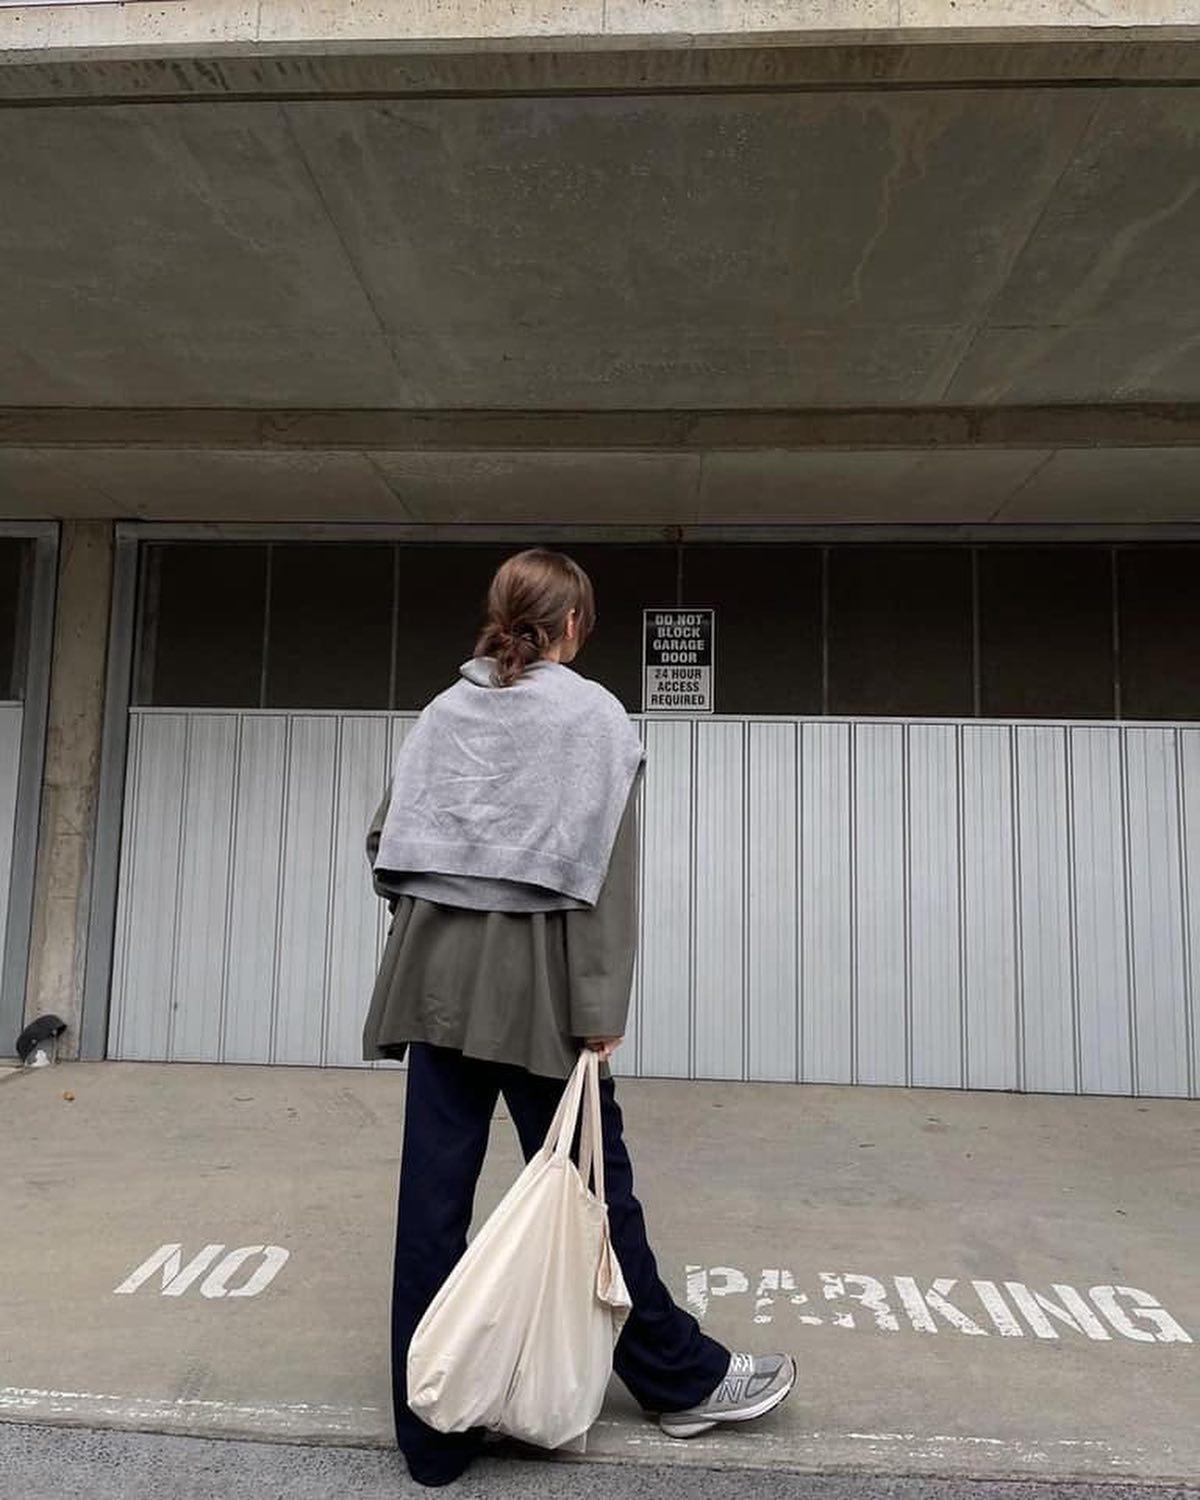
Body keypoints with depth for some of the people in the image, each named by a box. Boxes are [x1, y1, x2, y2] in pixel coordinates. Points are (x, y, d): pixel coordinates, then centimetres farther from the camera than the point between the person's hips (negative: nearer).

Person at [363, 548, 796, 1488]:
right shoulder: (594, 714, -4)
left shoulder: (444, 710, 9)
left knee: (434, 1191, 9)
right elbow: (601, 869, -11)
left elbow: (385, 842, 9)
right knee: (588, 1180, 9)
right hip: (532, 979, -4)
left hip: (435, 971, 5)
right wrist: (603, 1005, -10)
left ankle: (433, 1430, 24)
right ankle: (680, 1379, 30)